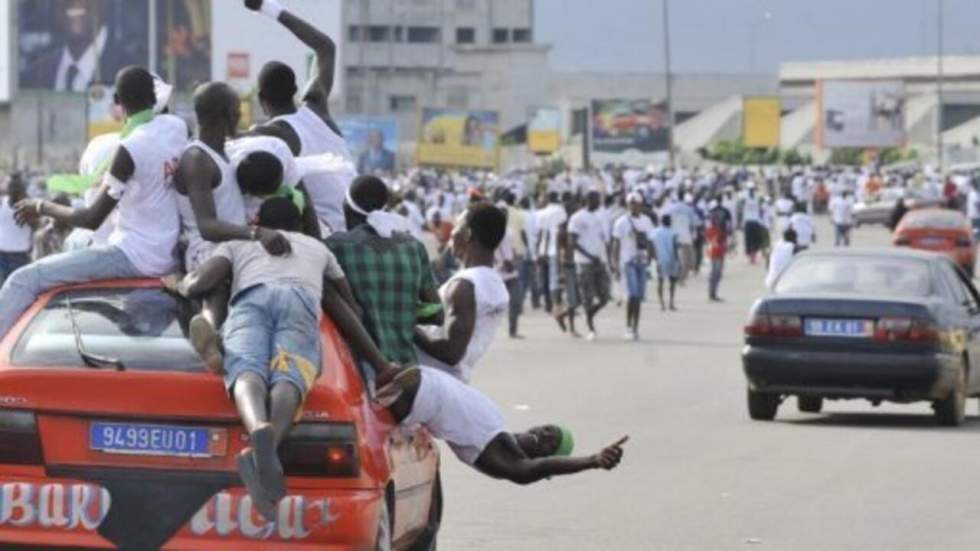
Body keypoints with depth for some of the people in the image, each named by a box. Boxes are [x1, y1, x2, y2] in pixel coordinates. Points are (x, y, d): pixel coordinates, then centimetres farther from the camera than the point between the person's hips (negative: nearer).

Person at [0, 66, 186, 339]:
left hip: (135, 255, -9)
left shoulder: (130, 148, -19)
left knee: (24, 281, -11)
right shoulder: (177, 126, 1)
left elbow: (92, 219, -14)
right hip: (170, 255, 9)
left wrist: (41, 207, -1)